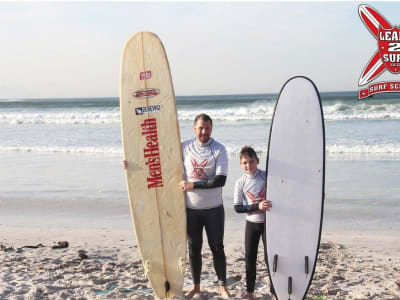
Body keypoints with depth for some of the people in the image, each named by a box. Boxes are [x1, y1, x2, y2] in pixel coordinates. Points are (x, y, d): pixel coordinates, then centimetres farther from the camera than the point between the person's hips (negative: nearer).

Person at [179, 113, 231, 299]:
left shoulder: (219, 150, -8)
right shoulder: (184, 148, -1)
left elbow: (220, 180, -17)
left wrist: (193, 185, -20)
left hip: (213, 208, -2)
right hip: (190, 208, 2)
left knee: (217, 248, 6)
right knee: (194, 248, 11)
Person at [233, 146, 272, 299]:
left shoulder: (267, 176, -9)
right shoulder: (240, 182, -7)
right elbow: (237, 207, -11)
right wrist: (257, 206, -23)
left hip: (269, 222, -1)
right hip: (252, 223, 2)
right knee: (250, 257, 8)